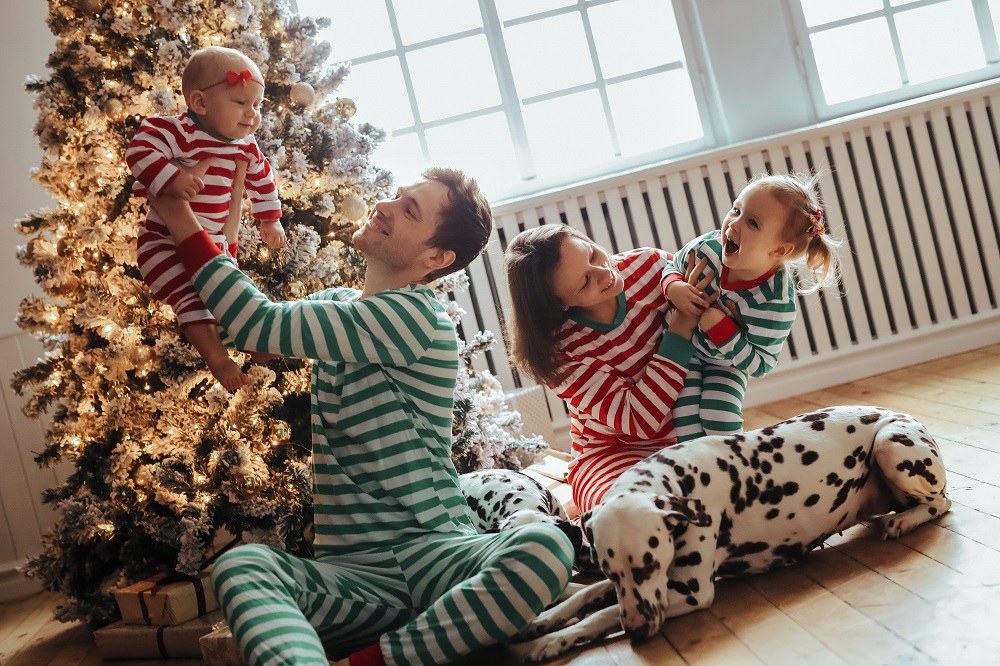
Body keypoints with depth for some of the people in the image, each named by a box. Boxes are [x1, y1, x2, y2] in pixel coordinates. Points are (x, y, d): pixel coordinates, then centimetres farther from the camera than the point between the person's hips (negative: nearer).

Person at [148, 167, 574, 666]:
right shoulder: (337, 305, 14)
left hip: (434, 553, -4)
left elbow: (259, 324, -16)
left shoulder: (417, 317, -9)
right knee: (240, 564, -28)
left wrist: (181, 221, -7)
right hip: (349, 571, 5)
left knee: (544, 547, -37)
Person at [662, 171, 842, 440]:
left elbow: (760, 363, -24)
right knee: (686, 419, -13)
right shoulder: (708, 246, -25)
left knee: (720, 419, -15)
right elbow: (672, 266, -3)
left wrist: (720, 328, -36)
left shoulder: (776, 302, -32)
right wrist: (673, 287, -27)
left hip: (727, 364, -1)